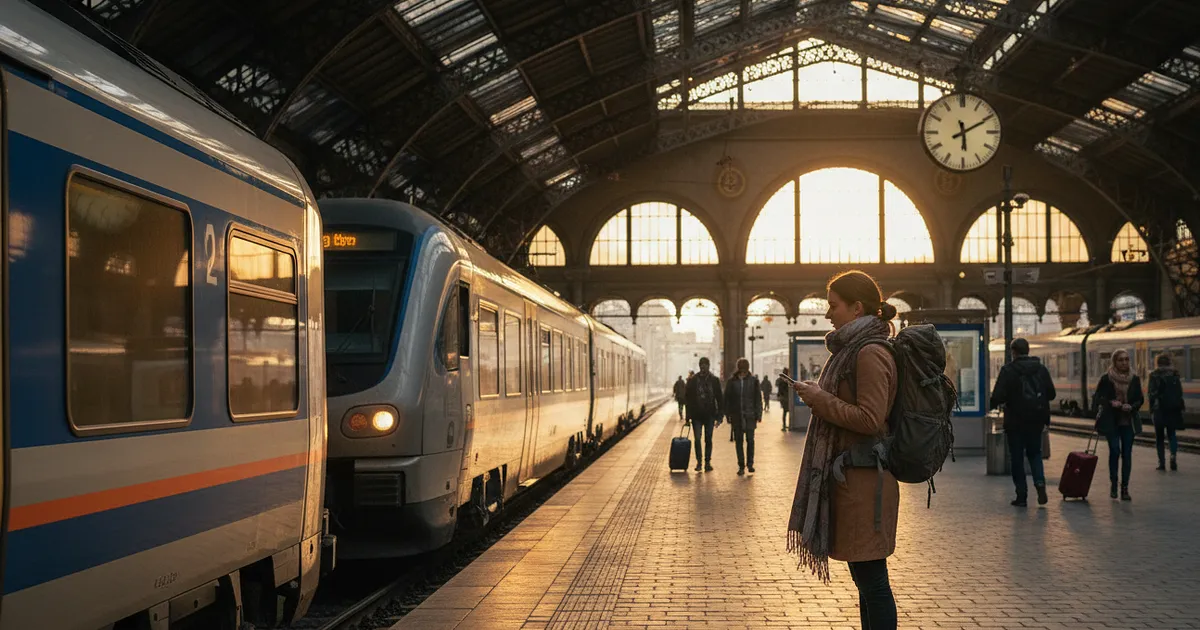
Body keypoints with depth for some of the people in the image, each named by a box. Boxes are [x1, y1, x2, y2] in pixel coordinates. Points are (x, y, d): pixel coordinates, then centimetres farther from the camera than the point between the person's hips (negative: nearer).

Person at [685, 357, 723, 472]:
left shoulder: (714, 380, 2)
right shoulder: (693, 380, 1)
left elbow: (719, 398, 5)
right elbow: (687, 398, 4)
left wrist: (719, 416, 0)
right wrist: (688, 415, -1)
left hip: (709, 414, 0)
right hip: (696, 415, 0)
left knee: (708, 439, 4)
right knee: (697, 439, -5)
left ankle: (707, 462, 12)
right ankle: (698, 462, 5)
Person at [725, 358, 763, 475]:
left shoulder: (753, 381, 1)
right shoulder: (731, 381, 2)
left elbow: (758, 399, 3)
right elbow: (727, 399, 5)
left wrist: (758, 415, -1)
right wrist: (728, 416, 1)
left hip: (750, 416, -1)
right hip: (736, 416, 1)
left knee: (750, 439, -5)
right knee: (738, 441, 4)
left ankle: (750, 463, 10)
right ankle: (741, 466, 11)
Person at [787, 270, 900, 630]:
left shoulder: (870, 354, -15)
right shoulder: (853, 349, 16)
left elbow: (870, 419, -21)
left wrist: (820, 399, -15)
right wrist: (819, 396, 12)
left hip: (863, 480, -10)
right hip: (849, 476, 10)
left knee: (871, 577, -5)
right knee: (864, 576, 15)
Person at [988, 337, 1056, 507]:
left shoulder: (1008, 371, -12)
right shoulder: (1041, 369, 2)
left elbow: (998, 397, -18)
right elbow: (1052, 394, 6)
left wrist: (994, 403, 4)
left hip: (1015, 421, -4)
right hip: (1036, 421, 4)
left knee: (1017, 457, 6)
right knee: (1034, 453, 19)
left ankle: (1021, 495, 6)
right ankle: (1040, 482, -4)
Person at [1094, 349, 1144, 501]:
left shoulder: (1134, 379, 4)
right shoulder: (1106, 379, -3)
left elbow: (1140, 400, 8)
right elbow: (1098, 398, 2)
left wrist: (1131, 406, -12)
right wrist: (1110, 403, -16)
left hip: (1128, 422, 2)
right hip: (1111, 421, -2)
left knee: (1127, 454, 1)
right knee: (1115, 451, -9)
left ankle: (1125, 488, 6)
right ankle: (1114, 485, 8)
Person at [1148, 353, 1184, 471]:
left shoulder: (1154, 375, -4)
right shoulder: (1174, 374, 4)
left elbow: (1151, 394, -8)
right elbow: (1180, 392, 3)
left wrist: (1151, 410, -5)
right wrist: (1181, 408, 8)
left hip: (1159, 409, -2)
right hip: (1173, 408, 2)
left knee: (1159, 436, 7)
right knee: (1171, 434, 11)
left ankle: (1161, 462, 4)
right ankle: (1173, 455, -12)